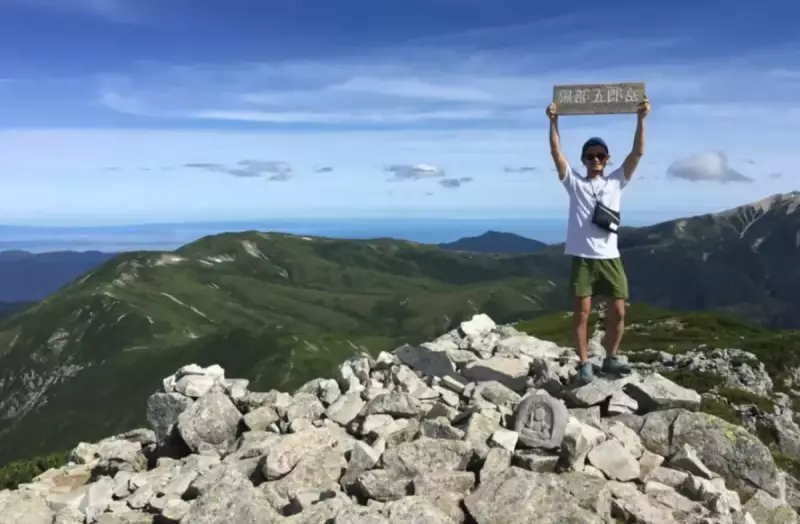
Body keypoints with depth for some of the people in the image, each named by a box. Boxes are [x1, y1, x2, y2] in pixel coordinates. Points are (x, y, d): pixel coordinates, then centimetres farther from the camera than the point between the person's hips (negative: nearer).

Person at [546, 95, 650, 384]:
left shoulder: (616, 181, 11)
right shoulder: (574, 182, 7)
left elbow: (637, 153, 2)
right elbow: (556, 153, -3)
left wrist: (641, 119, -6)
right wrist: (553, 122, -12)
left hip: (610, 257, 2)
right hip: (582, 257, -2)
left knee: (618, 312, 3)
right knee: (581, 311, 1)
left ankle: (610, 359, 23)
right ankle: (584, 363, 12)